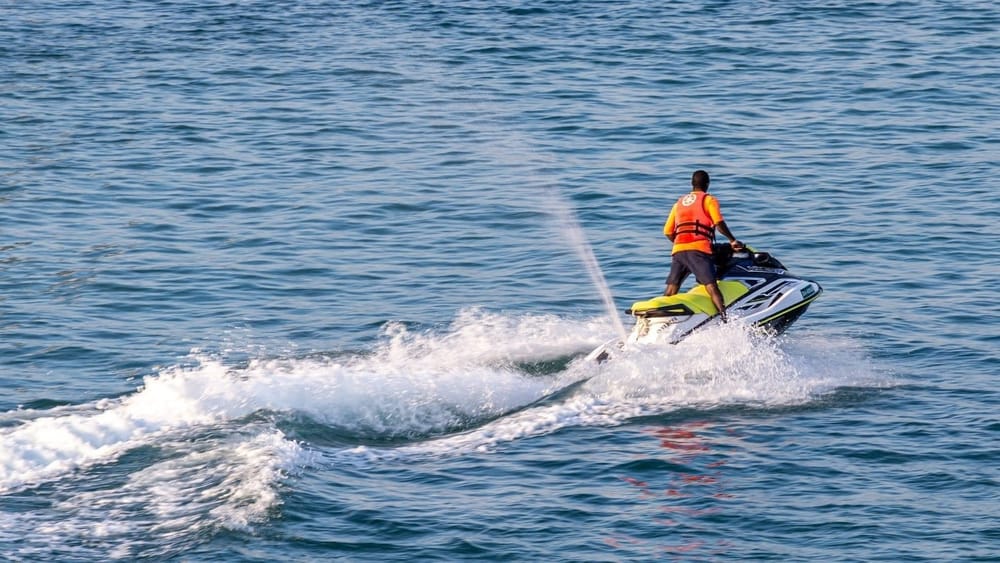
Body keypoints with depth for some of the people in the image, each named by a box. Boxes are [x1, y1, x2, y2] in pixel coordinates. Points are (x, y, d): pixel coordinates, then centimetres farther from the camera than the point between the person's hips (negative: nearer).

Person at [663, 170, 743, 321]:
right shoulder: (708, 200, 9)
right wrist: (732, 240, 4)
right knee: (711, 286, -16)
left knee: (671, 291, 6)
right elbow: (719, 223, -6)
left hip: (678, 250, 5)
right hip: (699, 250, -5)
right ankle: (725, 321, -29)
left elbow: (668, 232, 22)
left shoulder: (679, 203, 25)